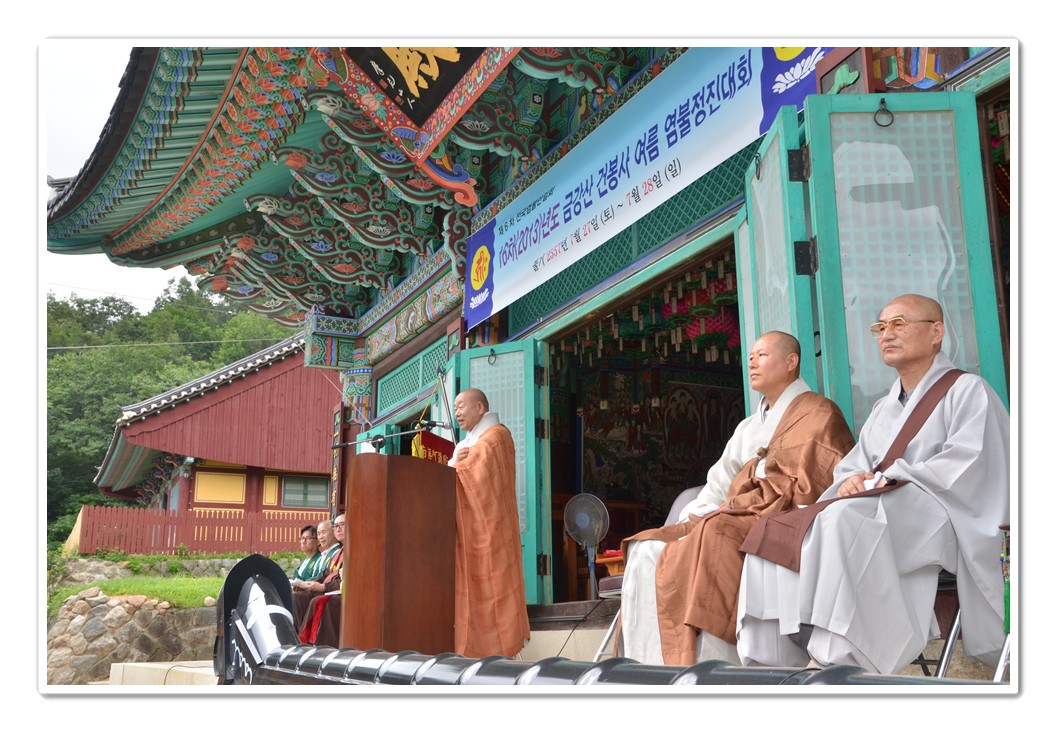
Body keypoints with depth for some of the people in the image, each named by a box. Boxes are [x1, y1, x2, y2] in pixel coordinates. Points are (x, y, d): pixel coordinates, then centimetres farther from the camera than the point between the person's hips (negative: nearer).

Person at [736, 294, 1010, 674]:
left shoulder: (967, 391, 8)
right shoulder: (883, 410, 29)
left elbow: (965, 465, -9)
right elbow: (850, 470, 22)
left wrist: (881, 479, -11)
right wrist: (851, 482, -4)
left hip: (941, 516, -7)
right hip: (878, 511, 7)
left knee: (845, 518, -38)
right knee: (774, 529, -16)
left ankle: (841, 659, -41)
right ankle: (773, 662, -23)